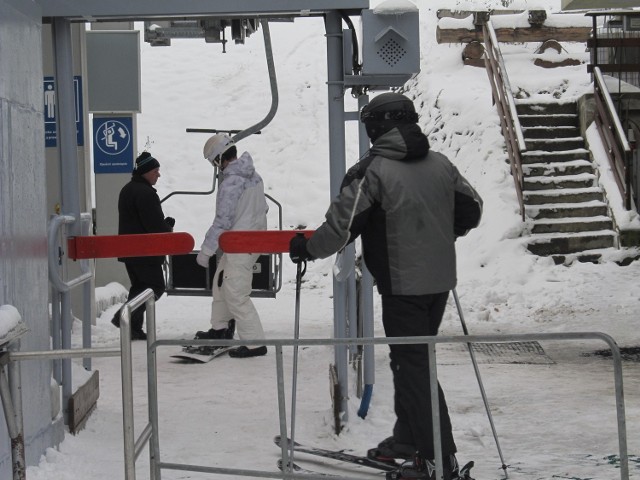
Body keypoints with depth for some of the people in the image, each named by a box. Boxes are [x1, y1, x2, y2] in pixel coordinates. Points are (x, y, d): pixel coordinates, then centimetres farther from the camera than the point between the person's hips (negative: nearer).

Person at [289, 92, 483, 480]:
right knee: (414, 358, 21)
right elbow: (471, 209, 16)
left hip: (403, 284, -7)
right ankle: (409, 438, 32)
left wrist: (307, 248, 2)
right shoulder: (441, 164, 5)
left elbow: (341, 226, -15)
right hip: (441, 280, 7)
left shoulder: (372, 171, -14)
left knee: (413, 365, -1)